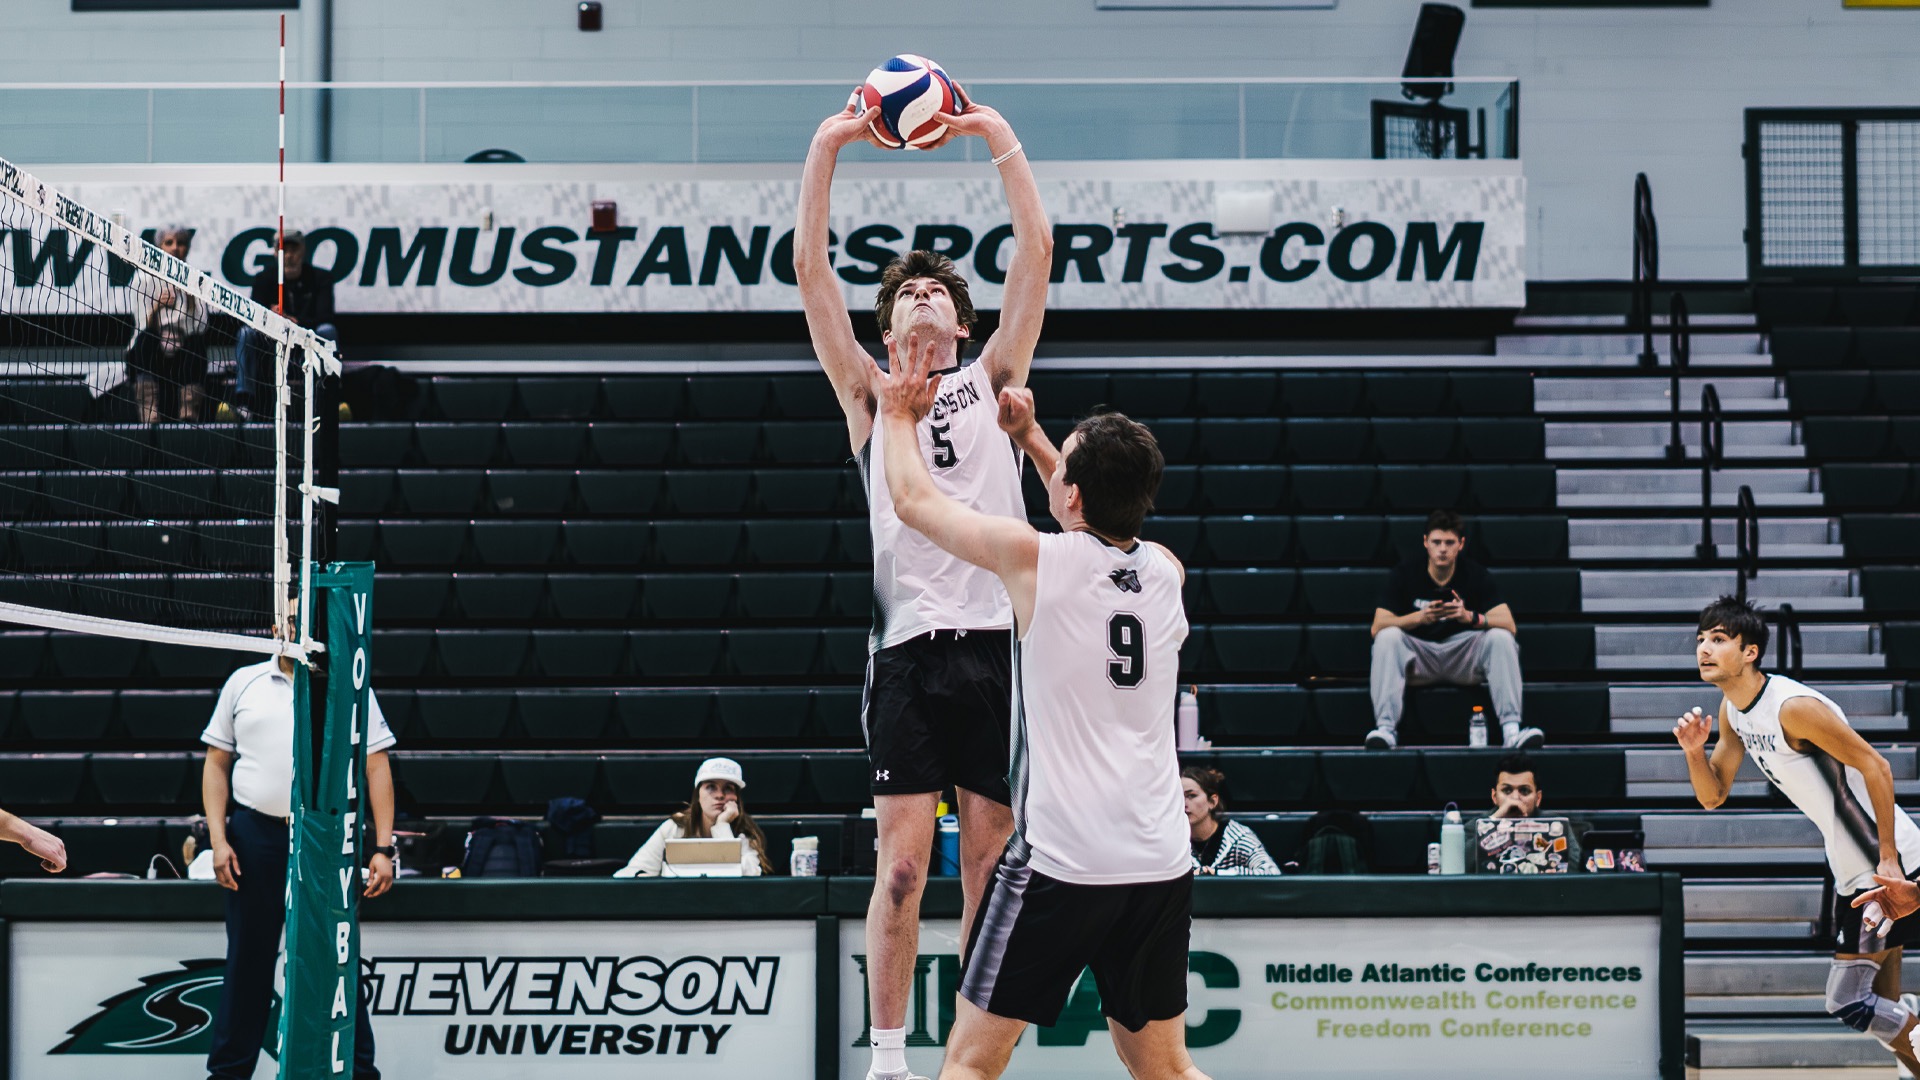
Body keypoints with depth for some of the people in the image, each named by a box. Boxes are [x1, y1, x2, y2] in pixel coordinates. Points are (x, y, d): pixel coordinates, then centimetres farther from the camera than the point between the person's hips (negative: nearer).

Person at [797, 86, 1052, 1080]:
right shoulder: (867, 391, 14)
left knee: (990, 862, 3)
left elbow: (1036, 253, 8)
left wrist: (1000, 140, 4)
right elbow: (809, 269, 6)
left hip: (998, 639, 1)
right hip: (909, 645, -1)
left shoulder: (991, 379, 15)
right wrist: (827, 148, 0)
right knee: (901, 865, -4)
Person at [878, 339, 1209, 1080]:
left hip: (1059, 861, -5)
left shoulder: (1034, 558, -8)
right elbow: (1109, 523, 32)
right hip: (1161, 865, 5)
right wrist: (1029, 437, 39)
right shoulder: (1166, 571, 7)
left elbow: (913, 500, 7)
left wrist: (898, 415, 25)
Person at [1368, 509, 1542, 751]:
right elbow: (1377, 628, -15)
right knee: (1388, 636, -29)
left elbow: (1508, 624, -14)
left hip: (1463, 657, 1)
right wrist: (1420, 617, -31)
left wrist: (1470, 617, -33)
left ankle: (1511, 730, -32)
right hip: (1419, 656, -1)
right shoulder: (1404, 574, -6)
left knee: (1501, 638, -25)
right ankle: (1386, 729, -35)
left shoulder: (1476, 575, -5)